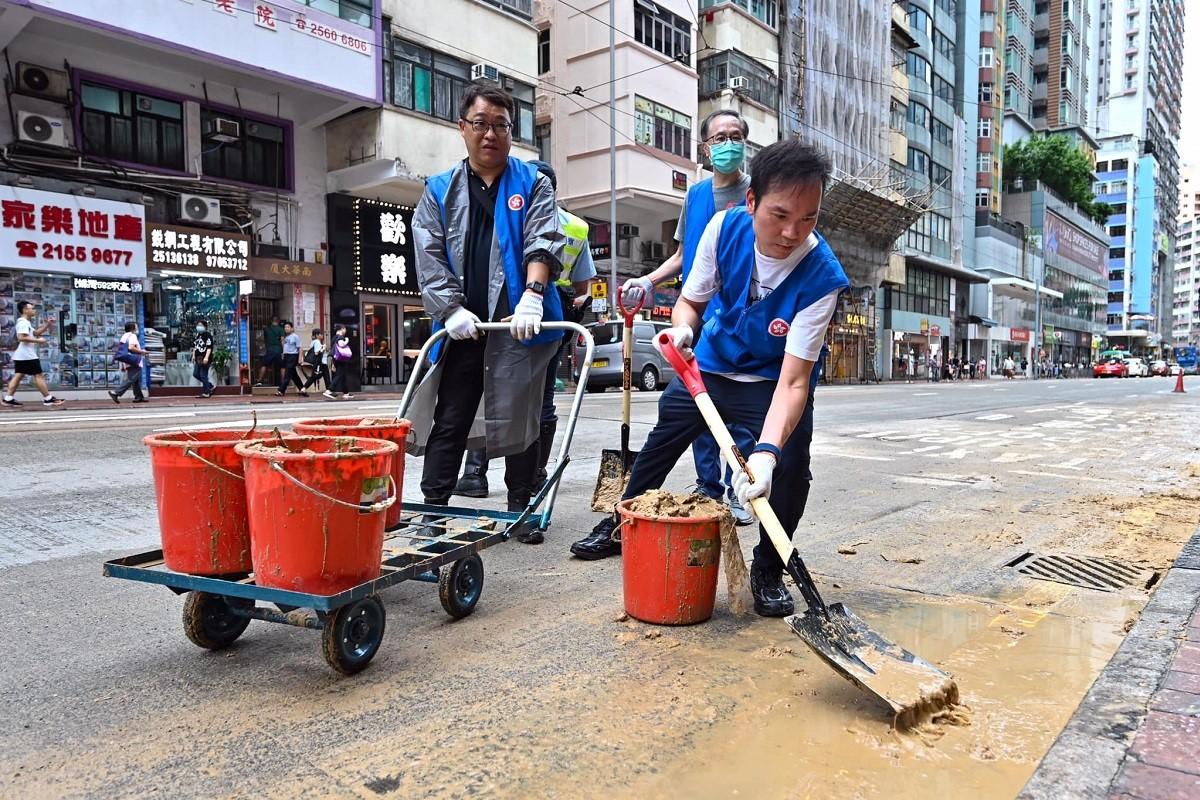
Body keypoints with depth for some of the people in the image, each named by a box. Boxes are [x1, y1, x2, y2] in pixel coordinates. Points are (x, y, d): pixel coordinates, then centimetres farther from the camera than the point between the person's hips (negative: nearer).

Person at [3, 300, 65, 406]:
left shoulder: (25, 322, 19)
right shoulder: (24, 323, -14)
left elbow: (36, 333, 25)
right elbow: (21, 338, -25)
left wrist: (47, 325, 14)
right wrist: (37, 340, -21)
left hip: (21, 355, 11)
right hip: (27, 355, -11)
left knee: (18, 376, 8)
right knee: (39, 376, -6)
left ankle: (8, 398, 6)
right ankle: (48, 399, -4)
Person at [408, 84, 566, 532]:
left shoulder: (533, 184, 7)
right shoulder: (440, 191, 12)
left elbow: (542, 242, -8)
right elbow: (429, 256, 4)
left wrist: (532, 296, -24)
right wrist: (451, 310, -10)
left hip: (520, 326, -1)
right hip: (464, 328, 2)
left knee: (519, 421, 7)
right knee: (448, 422, 4)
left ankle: (520, 509, 18)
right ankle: (432, 506, 11)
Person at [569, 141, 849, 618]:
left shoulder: (821, 277, -33)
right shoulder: (725, 228, -23)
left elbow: (793, 381, -37)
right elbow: (691, 299, -6)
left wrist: (766, 450, -51)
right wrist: (682, 329, -30)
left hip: (772, 381, -3)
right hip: (709, 365, 4)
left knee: (790, 467, -23)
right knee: (661, 441, 15)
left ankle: (768, 571, 4)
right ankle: (622, 526, 42)